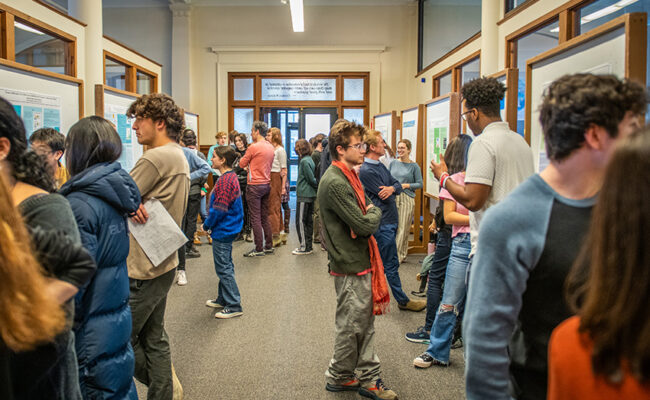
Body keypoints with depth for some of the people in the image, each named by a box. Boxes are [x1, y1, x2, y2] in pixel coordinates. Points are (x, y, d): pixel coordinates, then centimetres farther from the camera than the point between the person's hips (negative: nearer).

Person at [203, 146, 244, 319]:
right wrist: (210, 224, 14)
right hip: (228, 229, 10)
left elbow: (219, 209, -23)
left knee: (223, 268, -2)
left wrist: (207, 225, -8)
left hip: (222, 231, -10)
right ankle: (223, 299, 31)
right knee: (225, 266, 19)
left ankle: (234, 306, 4)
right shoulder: (232, 176, 9)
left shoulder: (224, 181, -22)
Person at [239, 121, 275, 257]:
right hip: (267, 184, 8)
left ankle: (259, 249, 1)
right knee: (265, 217, 14)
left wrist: (246, 160, 13)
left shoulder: (253, 147, -14)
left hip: (255, 186, -7)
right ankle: (269, 246, 19)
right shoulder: (271, 147, 8)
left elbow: (241, 164, -5)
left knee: (255, 218, -2)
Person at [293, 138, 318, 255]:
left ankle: (305, 247, -1)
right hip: (310, 194, 9)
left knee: (300, 221, -4)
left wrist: (317, 186, -1)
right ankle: (308, 245, 20)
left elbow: (311, 179, -15)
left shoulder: (304, 161, -15)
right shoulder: (309, 159, 12)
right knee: (308, 220, 13)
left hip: (304, 195, -9)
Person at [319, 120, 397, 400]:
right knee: (351, 326, 5)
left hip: (361, 261, 10)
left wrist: (370, 214, -8)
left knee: (364, 324, 17)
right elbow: (364, 225, -25)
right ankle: (338, 377, 25)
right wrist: (375, 212, -4)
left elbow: (363, 217, 16)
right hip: (350, 266, -10)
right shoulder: (335, 183, -22)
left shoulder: (348, 176, 12)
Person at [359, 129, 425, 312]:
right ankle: (403, 301, 13)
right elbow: (385, 196, -20)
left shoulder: (380, 166, 13)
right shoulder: (366, 171, -18)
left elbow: (398, 184, 8)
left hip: (389, 221, 9)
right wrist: (390, 190, 1)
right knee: (391, 264, 2)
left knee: (379, 263, 16)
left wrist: (392, 188, -14)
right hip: (383, 223, -9)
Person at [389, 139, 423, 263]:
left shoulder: (414, 166, 2)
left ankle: (399, 256, 2)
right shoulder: (393, 163, 10)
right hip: (392, 198, 3)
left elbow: (420, 184, 2)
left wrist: (406, 185, -11)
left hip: (407, 199, -3)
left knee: (403, 228, -3)